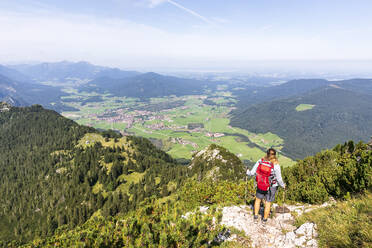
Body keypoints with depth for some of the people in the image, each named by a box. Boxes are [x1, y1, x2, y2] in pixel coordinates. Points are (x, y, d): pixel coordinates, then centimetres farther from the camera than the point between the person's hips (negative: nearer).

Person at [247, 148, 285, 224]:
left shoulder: (260, 161, -15)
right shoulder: (276, 165, -22)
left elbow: (253, 172, -7)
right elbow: (279, 179, -14)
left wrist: (248, 172, 14)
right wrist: (283, 185, 6)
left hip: (261, 185, 2)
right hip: (271, 187, -2)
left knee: (258, 199, 25)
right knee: (268, 203, 16)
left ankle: (255, 217, 32)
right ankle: (264, 220, 33)